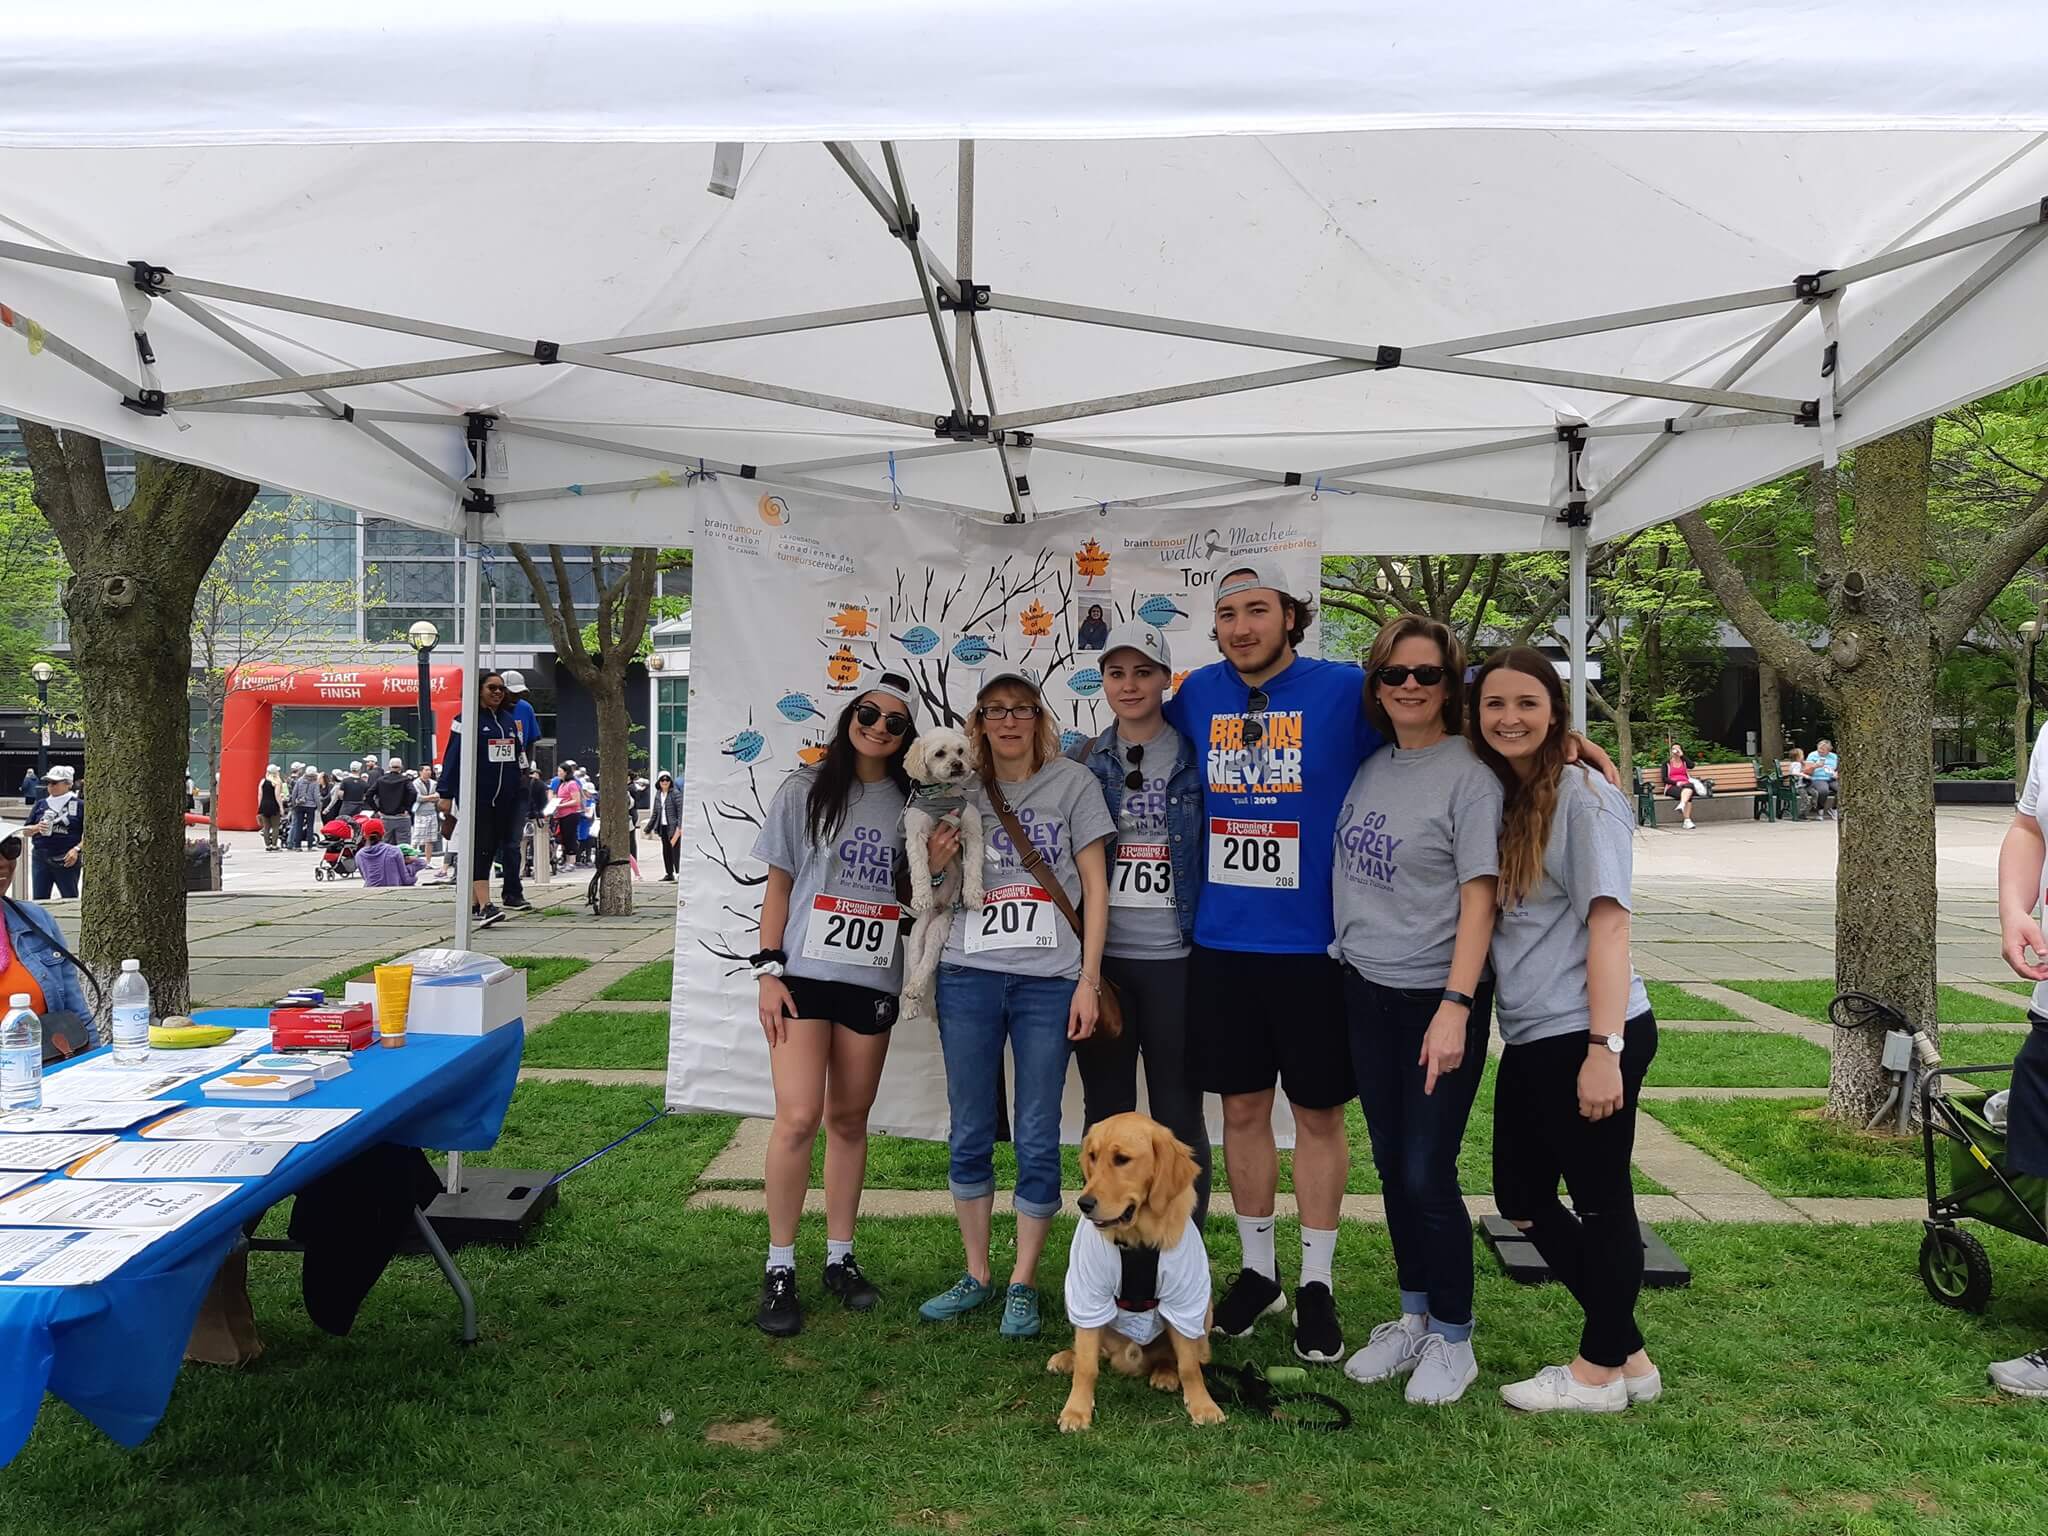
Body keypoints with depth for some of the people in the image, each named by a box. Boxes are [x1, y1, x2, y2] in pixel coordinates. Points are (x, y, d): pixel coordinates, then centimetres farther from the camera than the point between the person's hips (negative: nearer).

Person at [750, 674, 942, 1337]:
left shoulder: (910, 805, 10)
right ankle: (779, 1269, 0)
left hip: (873, 978, 3)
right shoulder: (805, 791, 2)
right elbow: (778, 885, 2)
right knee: (799, 1116, -12)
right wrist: (769, 970, -6)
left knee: (850, 1117, 9)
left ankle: (840, 1257, 21)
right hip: (804, 972, -3)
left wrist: (933, 863, -7)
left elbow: (907, 896, 14)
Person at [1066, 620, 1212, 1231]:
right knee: (1106, 1110, 10)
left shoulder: (1198, 758, 1)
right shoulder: (1084, 762, 8)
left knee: (1178, 1111, 4)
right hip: (1098, 954, 3)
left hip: (1173, 957, -2)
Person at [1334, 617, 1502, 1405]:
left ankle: (1452, 1340, 17)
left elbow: (1478, 898, -15)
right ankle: (1413, 1317, 31)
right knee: (1392, 1167, 14)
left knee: (1427, 1174, -2)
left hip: (1436, 998, -6)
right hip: (1367, 991, 6)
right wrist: (1348, 951, 8)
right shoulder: (1370, 767, 7)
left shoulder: (1469, 775, -11)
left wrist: (1455, 1007, -21)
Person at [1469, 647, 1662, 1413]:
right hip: (1529, 1039, 9)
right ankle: (1628, 1354, 28)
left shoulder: (1583, 795, -9)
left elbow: (1608, 922, -15)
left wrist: (1603, 1048, -21)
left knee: (1600, 1199, 5)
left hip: (1584, 1036, -9)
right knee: (1522, 1197, 15)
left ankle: (1602, 1370, 22)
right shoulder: (1495, 796, 12)